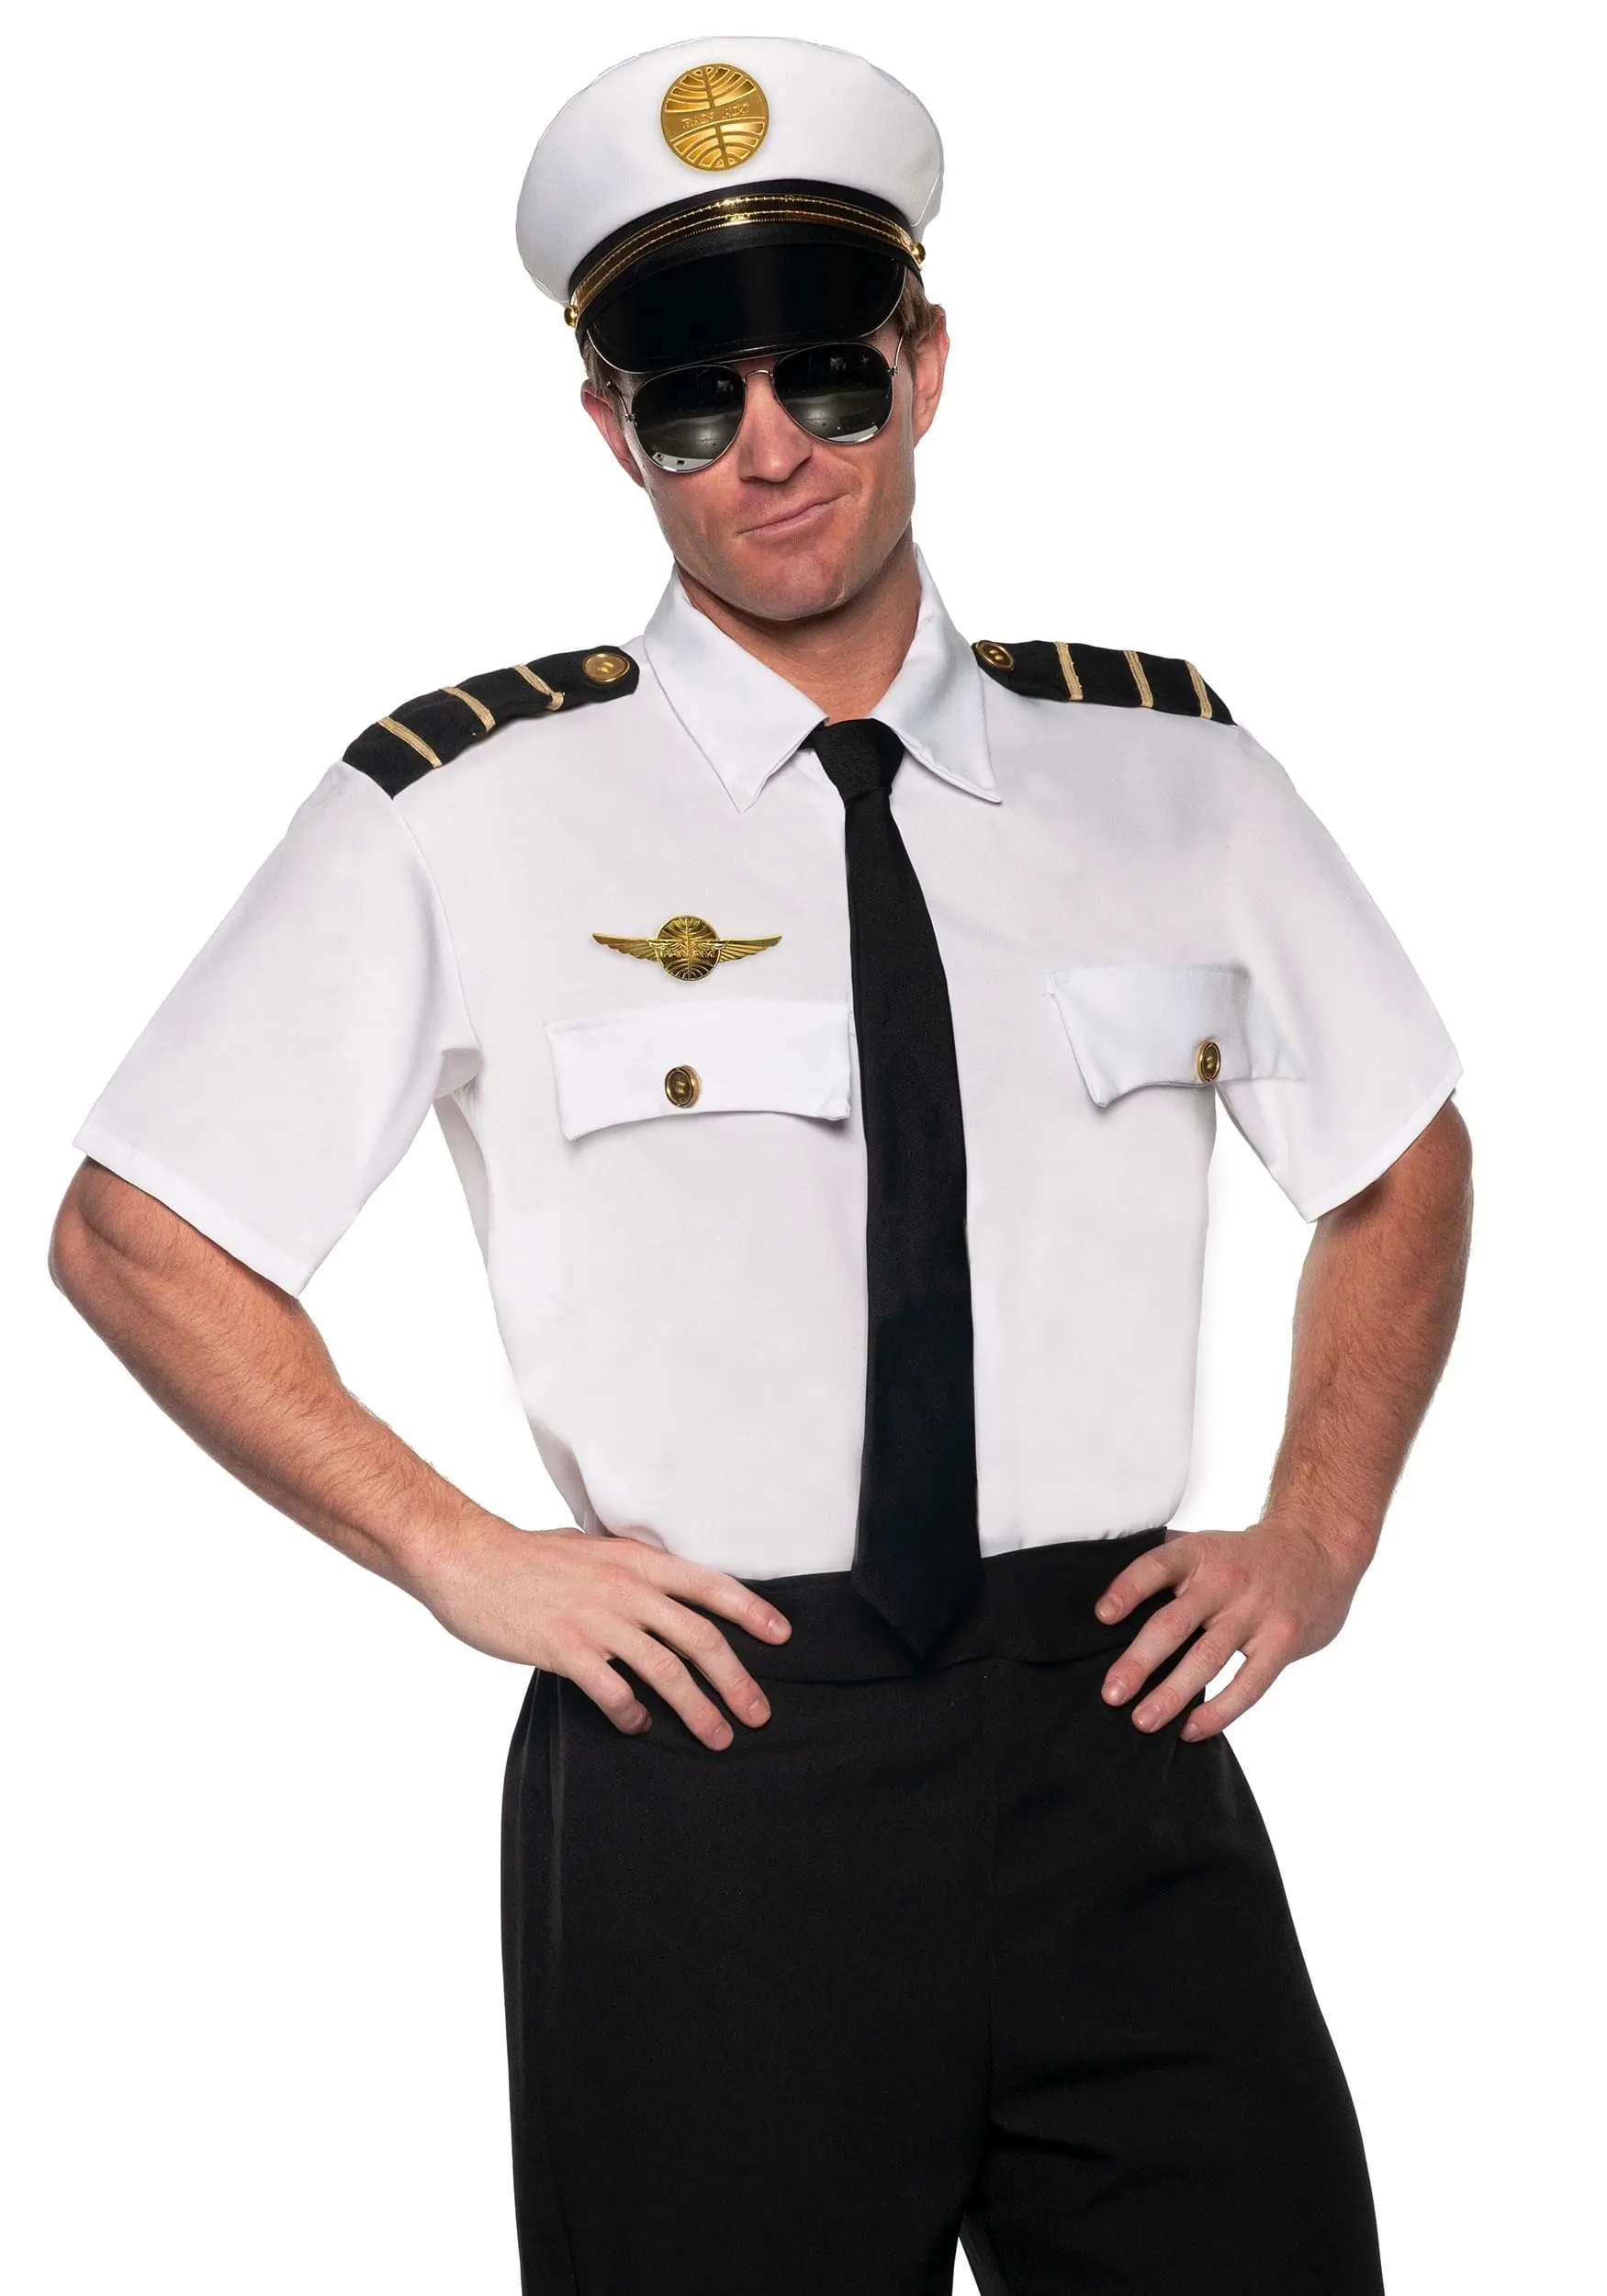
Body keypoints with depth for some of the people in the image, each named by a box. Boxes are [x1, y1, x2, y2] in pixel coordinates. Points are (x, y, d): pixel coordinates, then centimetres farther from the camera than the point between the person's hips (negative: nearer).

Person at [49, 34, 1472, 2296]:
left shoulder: (1168, 771, 6)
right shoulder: (467, 813, -3)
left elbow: (1403, 1160, 20)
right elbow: (131, 1236, 2)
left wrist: (1321, 1533, 8)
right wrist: (460, 1557, -4)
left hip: (1118, 1743, 3)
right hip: (703, 1785, -2)